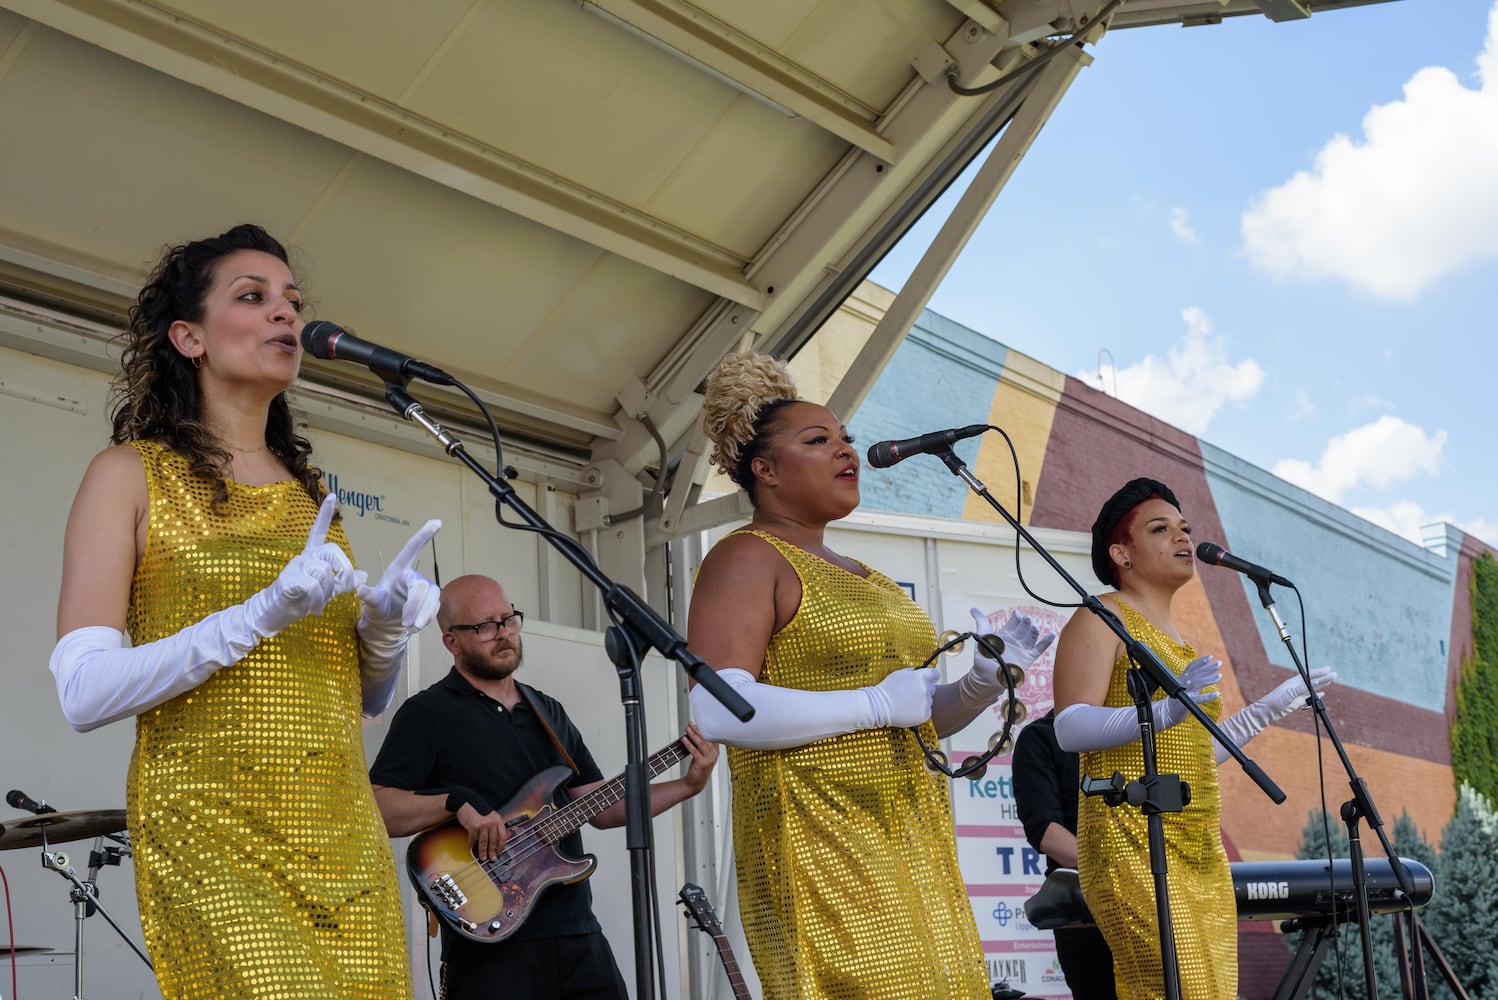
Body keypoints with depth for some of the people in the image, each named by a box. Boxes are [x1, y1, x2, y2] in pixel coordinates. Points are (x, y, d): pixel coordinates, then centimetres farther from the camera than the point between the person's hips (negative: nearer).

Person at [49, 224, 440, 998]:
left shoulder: (308, 490, 17)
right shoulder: (131, 475, 2)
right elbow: (83, 693, -10)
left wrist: (385, 628, -1)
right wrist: (263, 614, -19)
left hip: (342, 834, 5)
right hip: (211, 836, -5)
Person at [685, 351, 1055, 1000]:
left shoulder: (864, 578, 22)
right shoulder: (747, 559, -4)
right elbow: (715, 710, -19)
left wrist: (982, 685, 6)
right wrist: (876, 704, -16)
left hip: (911, 846, 8)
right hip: (820, 848, -8)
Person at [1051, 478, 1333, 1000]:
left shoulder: (1178, 639, 23)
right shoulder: (1103, 618, 0)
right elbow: (1070, 728, -14)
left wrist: (1268, 708, 24)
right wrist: (1162, 712, -28)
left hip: (1202, 855, 8)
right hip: (1134, 848, -8)